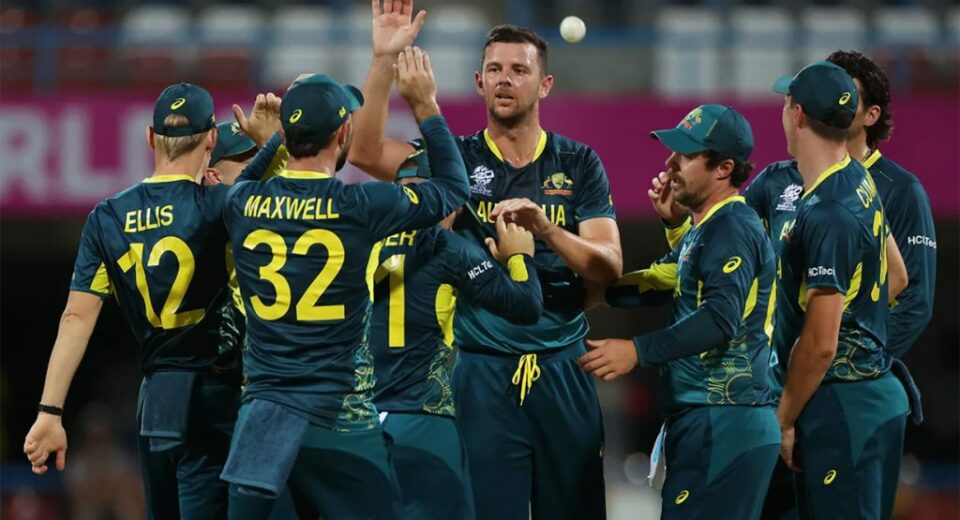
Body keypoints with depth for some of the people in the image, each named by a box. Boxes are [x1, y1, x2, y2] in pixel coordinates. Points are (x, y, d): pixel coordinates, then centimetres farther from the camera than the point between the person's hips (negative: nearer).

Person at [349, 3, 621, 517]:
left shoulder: (578, 164, 7)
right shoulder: (458, 159, 4)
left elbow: (608, 267, -3)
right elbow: (365, 150, -11)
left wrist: (545, 228, -21)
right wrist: (384, 58, -21)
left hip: (563, 372, 1)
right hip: (483, 373, -1)